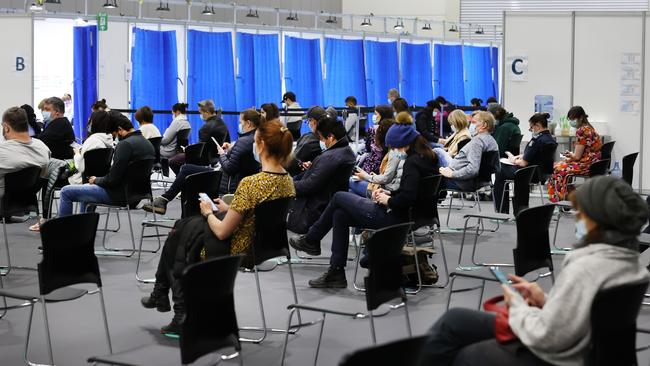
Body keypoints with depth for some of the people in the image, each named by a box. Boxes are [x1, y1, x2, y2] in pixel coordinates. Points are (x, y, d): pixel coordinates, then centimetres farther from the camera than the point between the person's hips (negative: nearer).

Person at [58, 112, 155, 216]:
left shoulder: (125, 144, -22)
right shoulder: (147, 143, 7)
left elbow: (112, 180, -22)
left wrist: (96, 180, -2)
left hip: (119, 195, -10)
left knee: (66, 192, 0)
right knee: (86, 188, 32)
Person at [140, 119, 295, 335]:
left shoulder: (251, 184, -30)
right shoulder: (288, 181, -5)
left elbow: (222, 232, -22)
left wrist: (209, 213, -3)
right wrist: (228, 209, 11)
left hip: (235, 252, -8)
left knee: (179, 236, 22)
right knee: (183, 226, 25)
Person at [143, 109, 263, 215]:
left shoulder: (244, 141, -22)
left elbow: (228, 168, -22)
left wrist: (222, 154, -5)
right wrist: (231, 149, 9)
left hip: (230, 185, -10)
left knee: (186, 169, 0)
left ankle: (164, 200, 10)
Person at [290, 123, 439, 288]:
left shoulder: (412, 162, -21)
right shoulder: (427, 158, 8)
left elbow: (407, 197, -31)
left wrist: (388, 200, -13)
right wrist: (390, 193, 8)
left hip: (395, 219, -10)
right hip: (407, 215, 10)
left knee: (338, 197, 5)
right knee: (340, 215, 12)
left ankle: (311, 240, 23)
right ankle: (336, 273, 12)